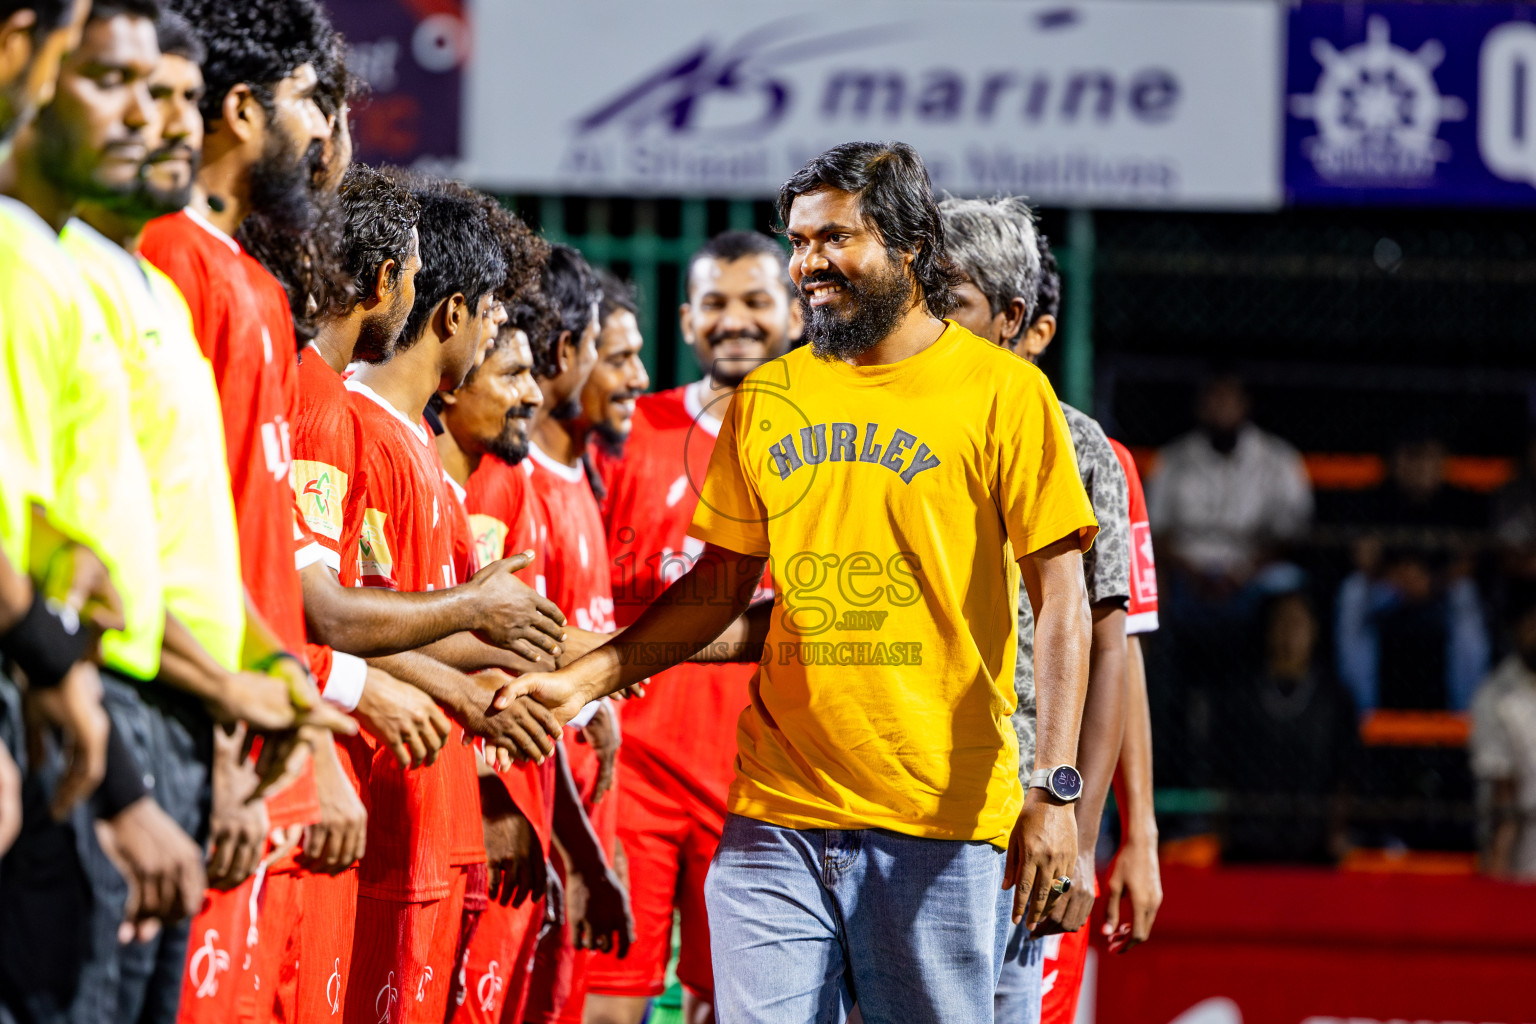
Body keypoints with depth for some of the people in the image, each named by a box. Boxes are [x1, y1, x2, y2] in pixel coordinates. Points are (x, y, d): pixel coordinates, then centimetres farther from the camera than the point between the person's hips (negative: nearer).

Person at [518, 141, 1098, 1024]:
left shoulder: (1001, 392, -2)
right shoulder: (768, 398, 11)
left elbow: (1061, 603, -4)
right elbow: (718, 588, 18)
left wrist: (1056, 792, -13)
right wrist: (582, 682, 5)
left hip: (938, 822, -4)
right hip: (777, 816, 4)